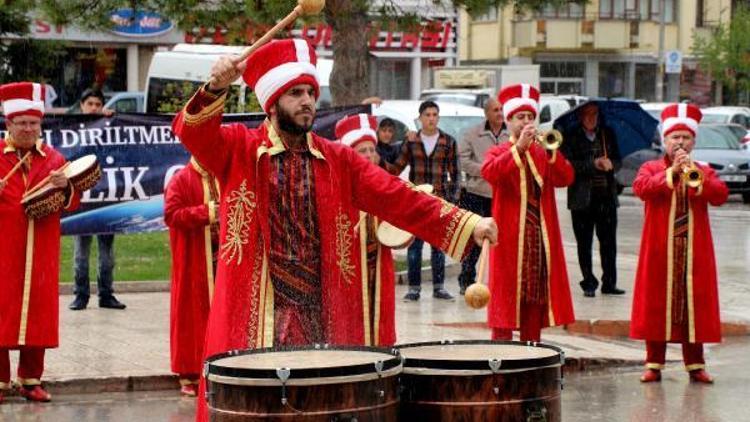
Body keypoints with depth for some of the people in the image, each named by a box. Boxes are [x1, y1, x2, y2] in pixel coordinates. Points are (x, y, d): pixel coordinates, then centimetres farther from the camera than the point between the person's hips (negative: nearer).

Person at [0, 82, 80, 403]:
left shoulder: (53, 159, 9)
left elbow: (72, 204, 7)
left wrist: (65, 187, -13)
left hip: (40, 253, 2)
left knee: (38, 313, 4)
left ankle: (30, 380, 13)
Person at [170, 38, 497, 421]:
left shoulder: (337, 159, 10)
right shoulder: (239, 148, 3)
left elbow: (398, 198, 2)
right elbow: (192, 131, -15)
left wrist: (468, 224, -9)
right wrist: (216, 87, -36)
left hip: (323, 314, 3)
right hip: (253, 314, -3)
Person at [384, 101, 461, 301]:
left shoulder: (448, 142, 4)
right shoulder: (411, 142, 5)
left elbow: (454, 174, 4)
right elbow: (396, 168, 3)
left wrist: (452, 199, -2)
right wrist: (381, 163, -16)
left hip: (440, 200, 0)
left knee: (439, 245, 6)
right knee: (414, 245, 0)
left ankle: (438, 287, 14)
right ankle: (414, 288, 5)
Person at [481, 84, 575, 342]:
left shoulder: (542, 154, 14)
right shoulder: (498, 153, 4)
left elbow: (566, 178, -3)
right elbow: (489, 173, -19)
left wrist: (551, 150, -17)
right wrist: (519, 148, -24)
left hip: (540, 240, 4)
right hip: (509, 240, -4)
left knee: (535, 300, 6)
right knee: (505, 299, -6)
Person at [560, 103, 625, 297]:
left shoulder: (607, 134, 13)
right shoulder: (571, 137, 1)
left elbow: (618, 161, 13)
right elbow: (568, 164, -9)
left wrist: (610, 164, -10)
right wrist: (594, 164, -18)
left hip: (606, 196, 3)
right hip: (582, 198, -3)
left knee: (609, 242, 1)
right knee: (584, 243, 1)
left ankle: (609, 283, 8)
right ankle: (589, 283, 9)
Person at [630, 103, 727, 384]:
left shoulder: (703, 171, 12)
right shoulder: (651, 168, 7)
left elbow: (720, 195, -6)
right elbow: (641, 188, -15)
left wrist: (695, 174, -20)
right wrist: (671, 172, -21)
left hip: (695, 253, 2)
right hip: (659, 252, -2)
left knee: (694, 303, 2)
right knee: (657, 302, 0)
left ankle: (695, 365, 9)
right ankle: (654, 364, 7)